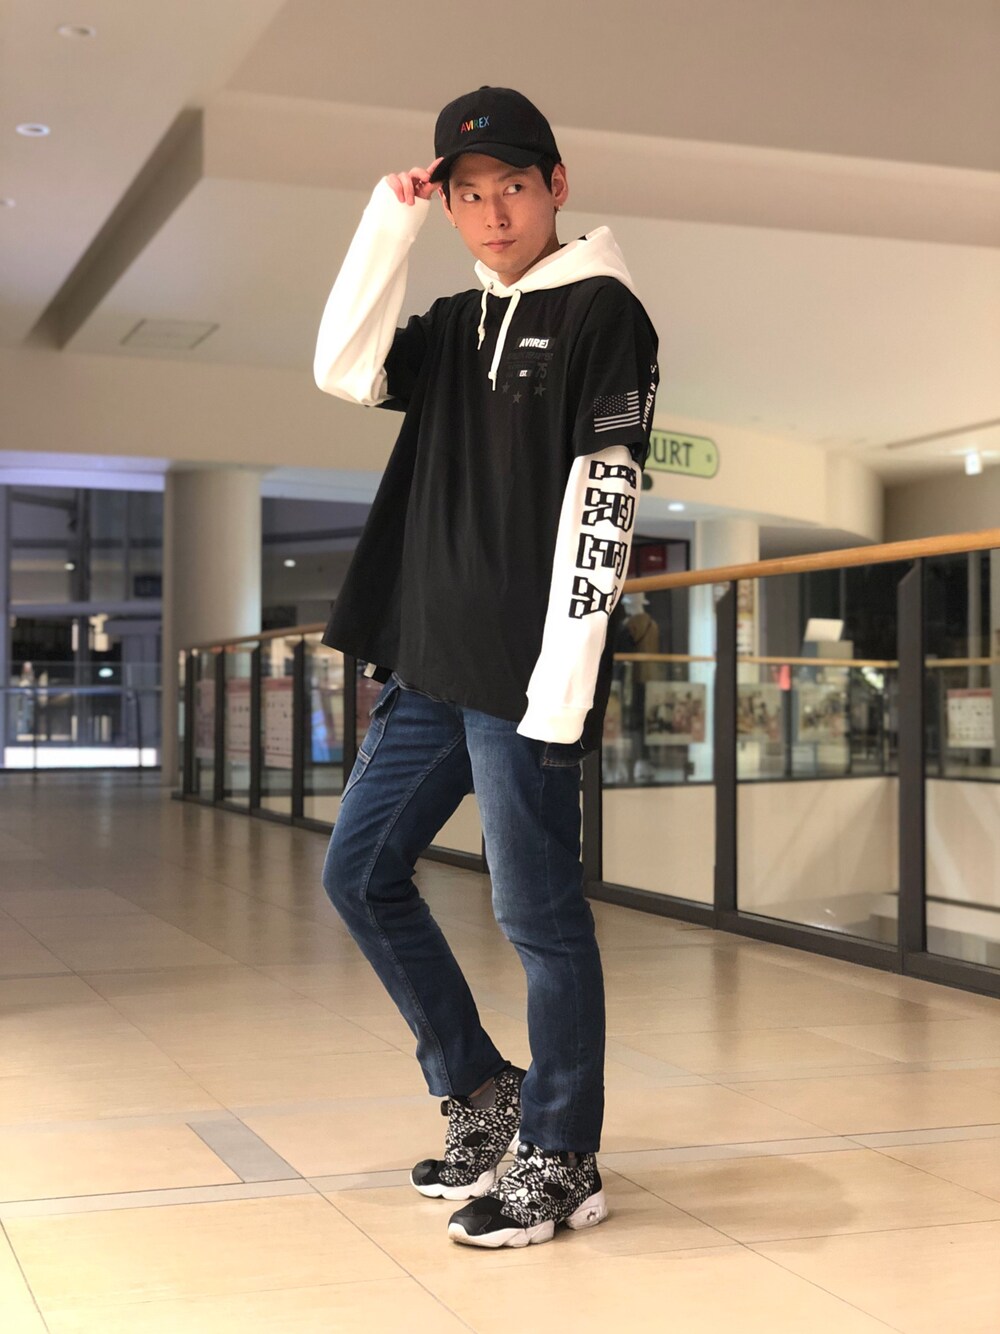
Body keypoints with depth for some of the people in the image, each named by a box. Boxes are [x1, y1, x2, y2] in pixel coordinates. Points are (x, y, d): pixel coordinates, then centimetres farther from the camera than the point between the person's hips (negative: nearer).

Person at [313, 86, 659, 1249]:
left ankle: (561, 1162, 13)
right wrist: (391, 220, 1)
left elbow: (603, 503, -12)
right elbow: (344, 370, 4)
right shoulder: (457, 324, 17)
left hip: (525, 674, -8)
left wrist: (563, 679, -18)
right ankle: (479, 1092, 25)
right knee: (360, 873, 12)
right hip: (428, 665, 8)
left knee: (537, 913, -2)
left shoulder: (603, 314, -4)